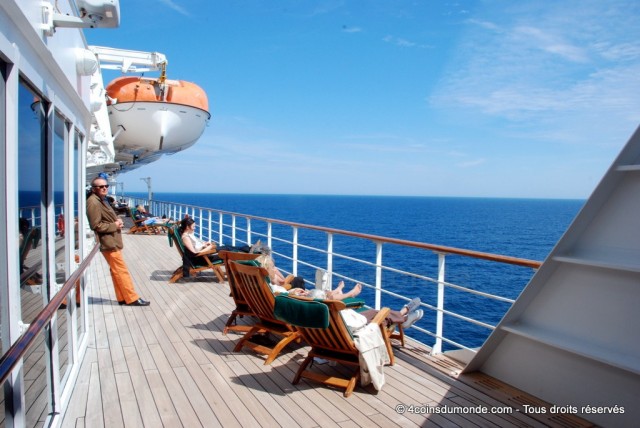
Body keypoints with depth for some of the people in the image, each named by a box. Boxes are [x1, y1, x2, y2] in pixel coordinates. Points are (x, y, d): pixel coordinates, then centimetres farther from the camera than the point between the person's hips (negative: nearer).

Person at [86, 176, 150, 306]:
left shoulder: (102, 200, 15)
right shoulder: (93, 202, -16)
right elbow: (96, 225, -21)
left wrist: (118, 221, 6)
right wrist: (115, 225, -15)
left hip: (112, 240, 10)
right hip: (108, 242, -10)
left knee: (116, 271, 13)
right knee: (122, 271, -6)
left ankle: (122, 298, 20)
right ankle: (132, 298, 0)